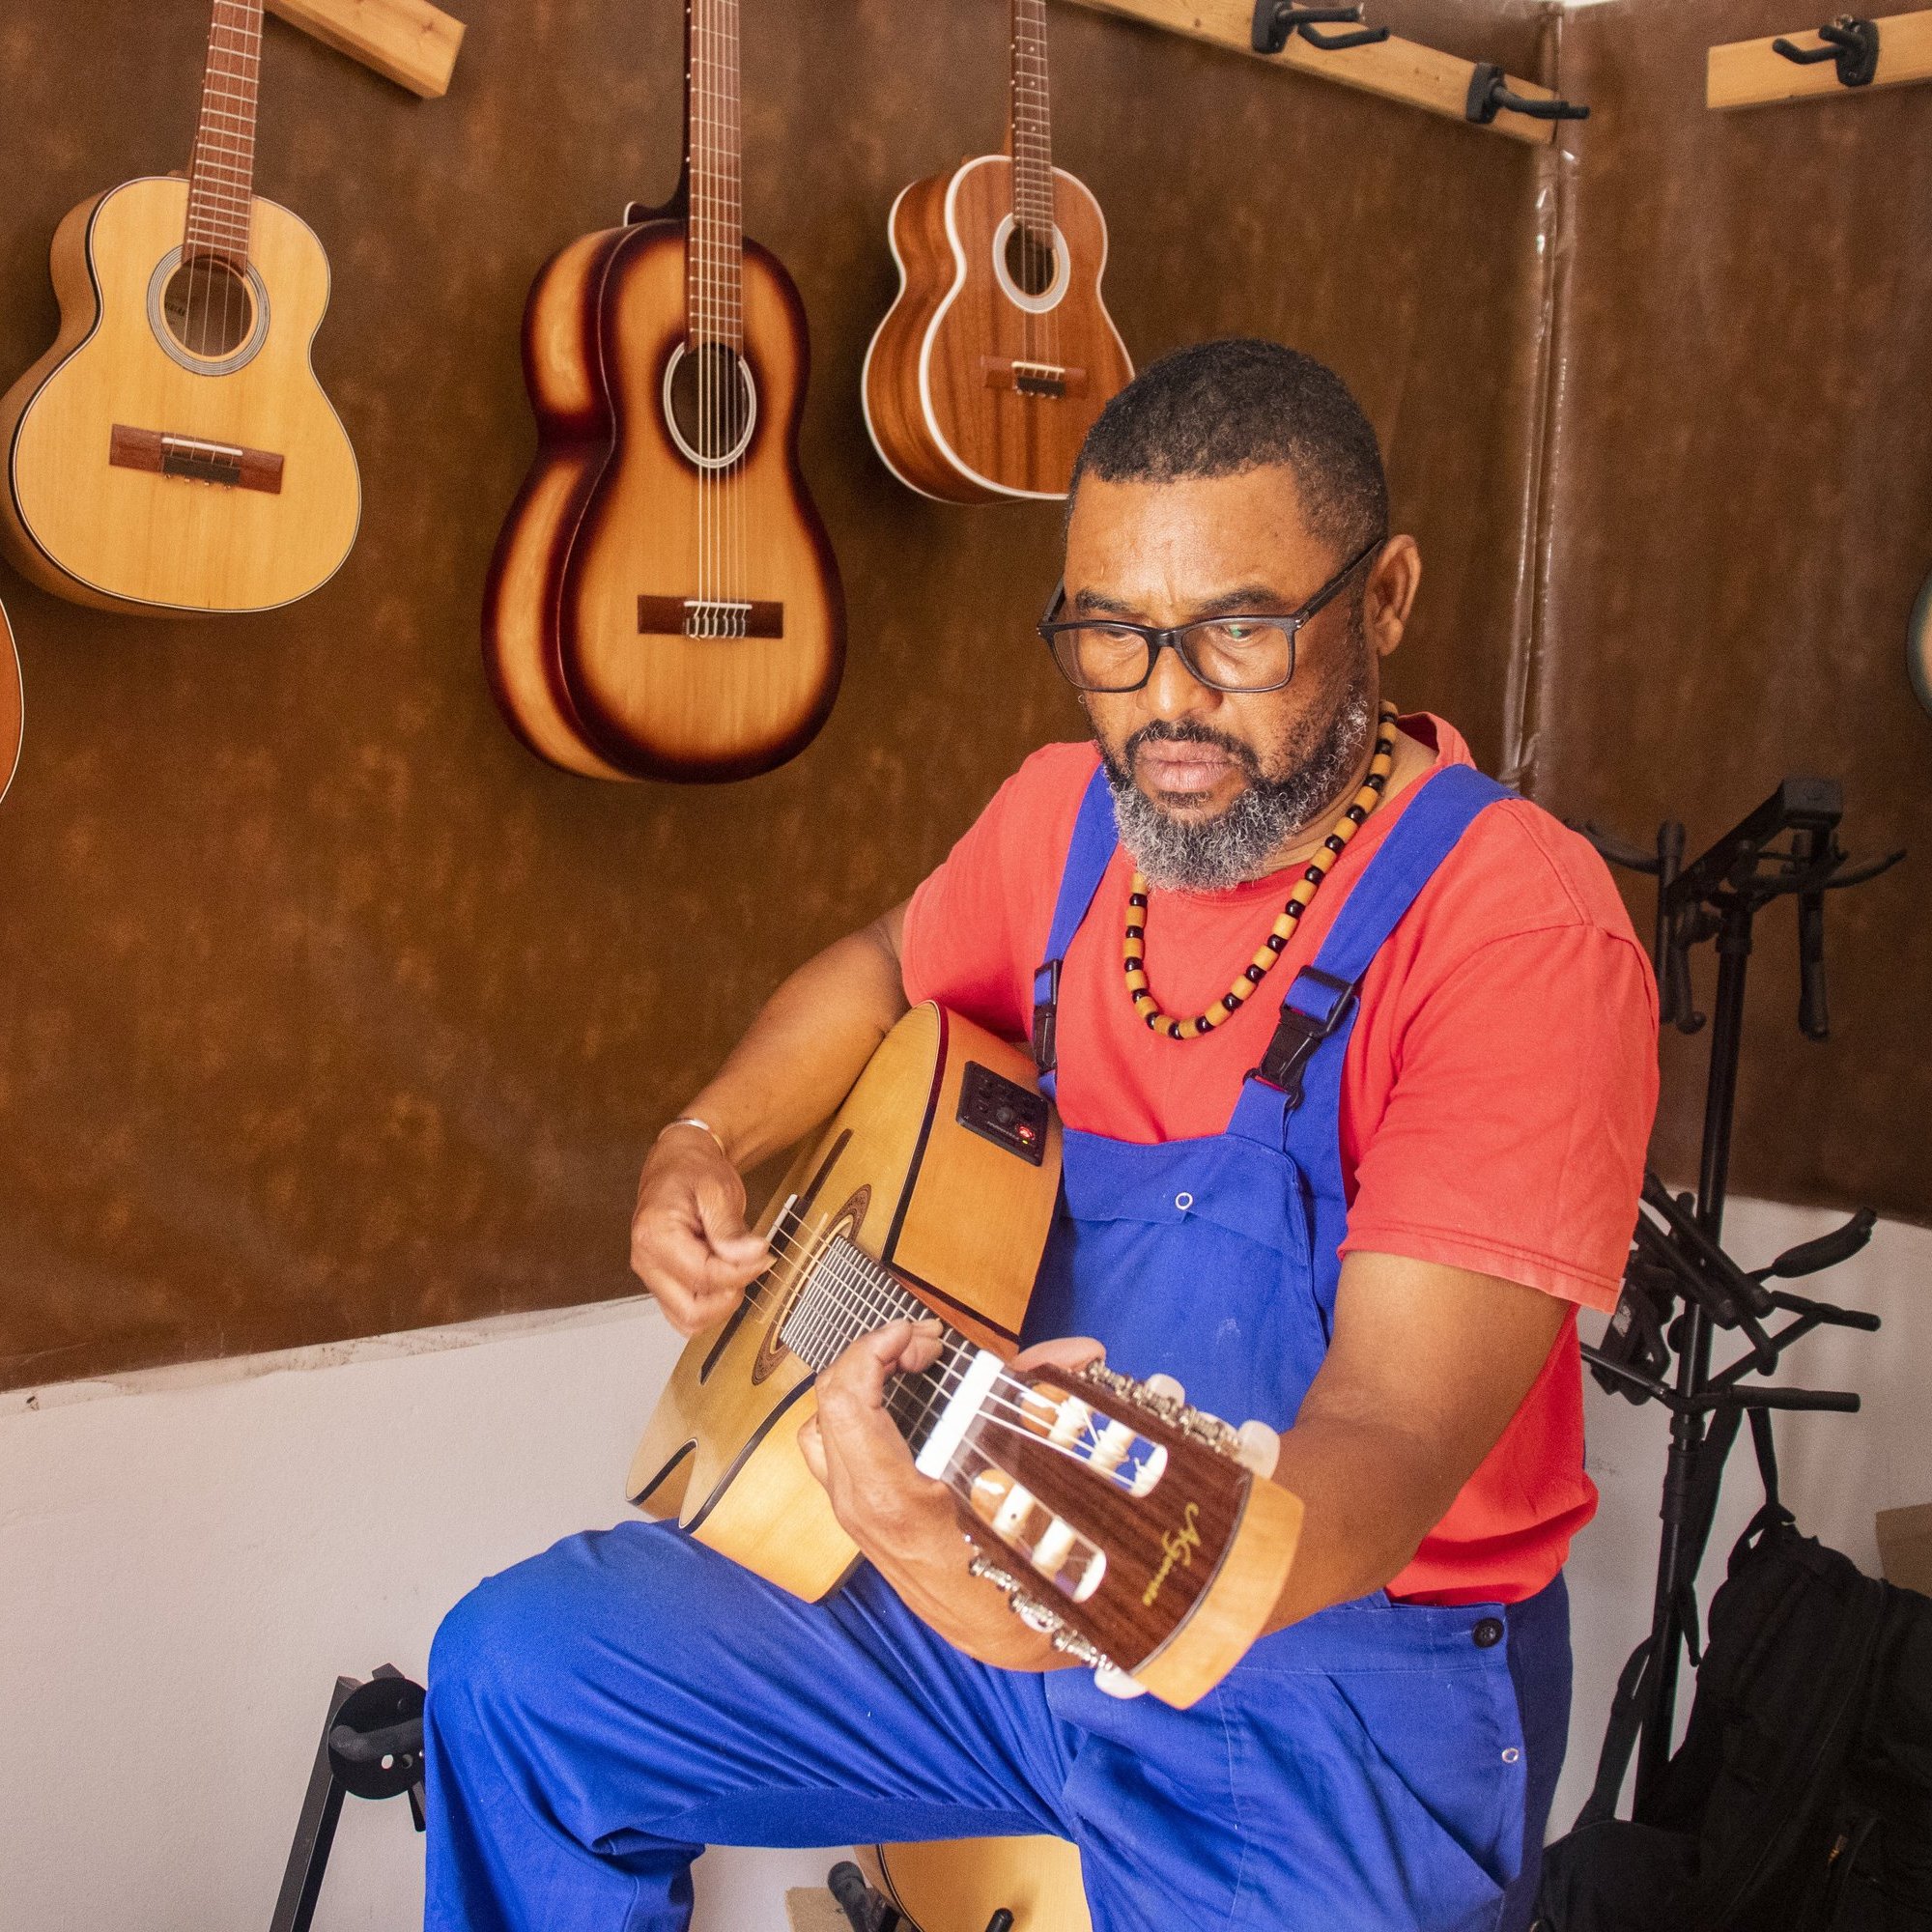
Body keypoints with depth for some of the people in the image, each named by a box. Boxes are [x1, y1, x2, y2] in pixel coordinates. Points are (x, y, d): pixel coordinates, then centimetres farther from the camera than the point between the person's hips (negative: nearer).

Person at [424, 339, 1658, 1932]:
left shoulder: (1515, 920, -22)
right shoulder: (1067, 814, 0)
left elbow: (1386, 1446, -30)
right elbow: (886, 968, 22)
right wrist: (706, 1143, 4)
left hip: (1346, 1663, -5)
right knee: (513, 1668, 2)